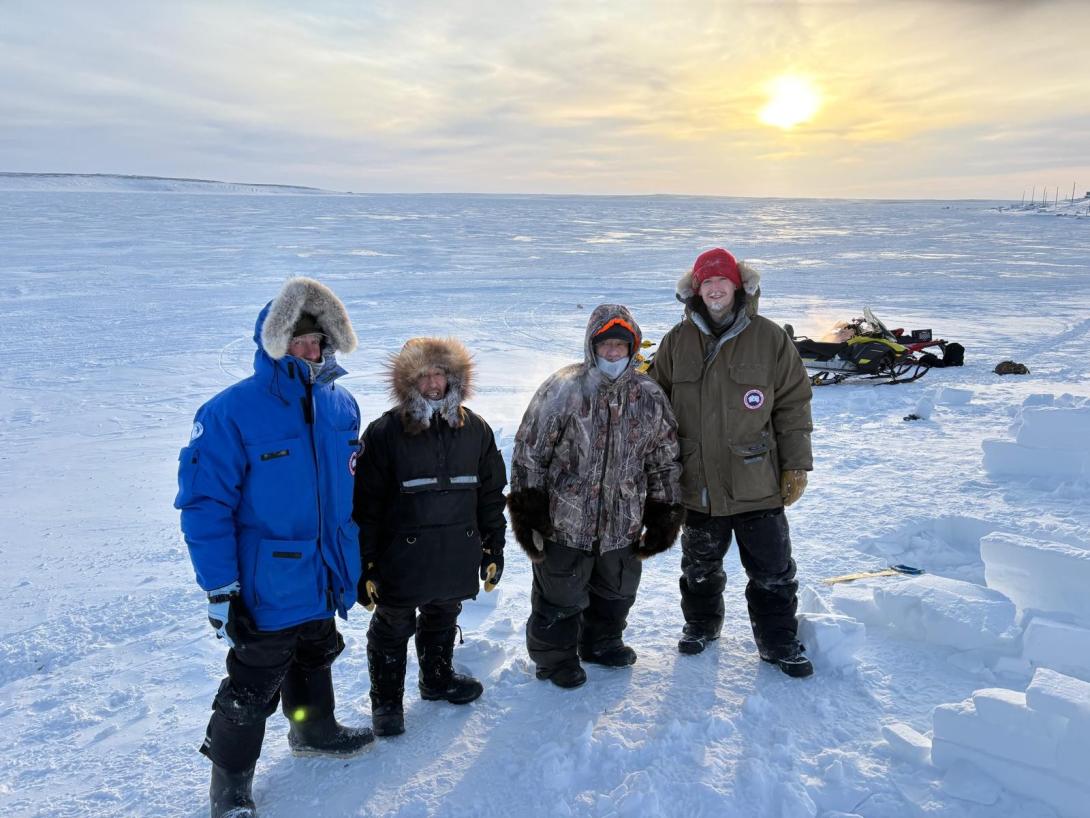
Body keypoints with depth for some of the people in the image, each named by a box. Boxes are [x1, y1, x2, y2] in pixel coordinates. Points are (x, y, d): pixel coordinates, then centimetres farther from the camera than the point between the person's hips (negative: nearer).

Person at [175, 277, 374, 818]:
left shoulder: (341, 405, -2)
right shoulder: (232, 413, -22)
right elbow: (203, 504, -20)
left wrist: (359, 559, 14)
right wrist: (220, 590, -20)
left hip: (326, 582, 6)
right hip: (267, 590, -6)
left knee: (315, 661, 27)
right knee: (252, 690, 11)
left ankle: (314, 731, 53)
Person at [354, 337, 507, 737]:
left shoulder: (475, 430, 1)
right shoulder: (385, 433, -12)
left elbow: (491, 494, 8)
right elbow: (366, 504, -11)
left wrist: (493, 548, 7)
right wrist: (364, 564, -11)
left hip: (455, 557, 4)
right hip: (401, 557, -4)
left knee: (442, 621, 23)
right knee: (392, 629, 11)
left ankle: (438, 678, 46)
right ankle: (386, 699, 31)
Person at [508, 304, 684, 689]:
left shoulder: (649, 396, -1)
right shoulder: (562, 390, -14)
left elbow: (665, 462, 9)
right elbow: (529, 452, -9)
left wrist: (664, 516, 9)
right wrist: (528, 509, -9)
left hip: (623, 525, 5)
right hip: (564, 523, -4)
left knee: (616, 591, 23)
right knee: (561, 596, 10)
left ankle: (601, 642, 48)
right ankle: (554, 656, 34)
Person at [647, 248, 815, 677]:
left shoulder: (769, 338, -5)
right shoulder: (678, 341, 1)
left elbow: (793, 404, 0)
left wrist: (796, 465, -2)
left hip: (756, 484, -2)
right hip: (696, 484, 2)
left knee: (772, 570, 10)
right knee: (699, 566, 19)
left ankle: (778, 641, 30)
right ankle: (701, 624, 42)